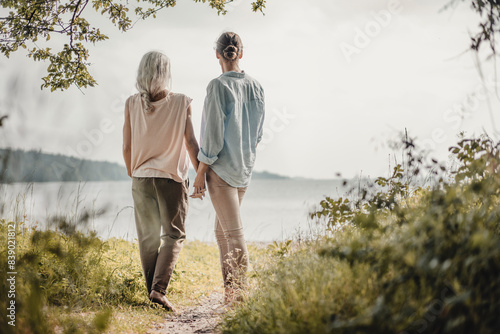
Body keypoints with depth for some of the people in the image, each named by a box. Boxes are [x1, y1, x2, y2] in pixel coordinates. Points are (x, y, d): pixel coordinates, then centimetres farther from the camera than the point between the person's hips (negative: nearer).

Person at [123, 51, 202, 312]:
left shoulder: (132, 104, -1)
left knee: (148, 237, 13)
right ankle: (159, 288, -10)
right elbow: (190, 143, -5)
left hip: (141, 176, 3)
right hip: (172, 178, -2)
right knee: (173, 235, 5)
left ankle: (152, 290, 18)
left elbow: (127, 147, 2)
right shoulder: (181, 103, -7)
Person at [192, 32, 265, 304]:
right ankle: (231, 291, 20)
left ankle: (241, 295, -7)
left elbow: (213, 134, -16)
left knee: (234, 233, -7)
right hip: (245, 169, 7)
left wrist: (200, 172, -9)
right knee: (221, 231, 17)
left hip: (221, 169, -6)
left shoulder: (218, 86, -14)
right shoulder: (255, 87, 5)